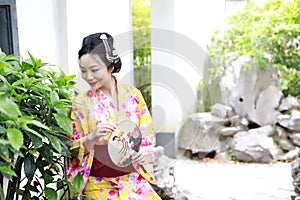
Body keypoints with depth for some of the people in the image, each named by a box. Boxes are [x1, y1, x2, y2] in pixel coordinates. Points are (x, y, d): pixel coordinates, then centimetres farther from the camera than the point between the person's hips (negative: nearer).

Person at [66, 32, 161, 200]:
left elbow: (148, 135, 10)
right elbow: (74, 151, -1)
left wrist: (145, 153, -9)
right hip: (100, 184, -2)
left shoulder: (132, 95, 2)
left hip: (133, 178, 3)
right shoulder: (81, 104, -3)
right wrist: (92, 138, -19)